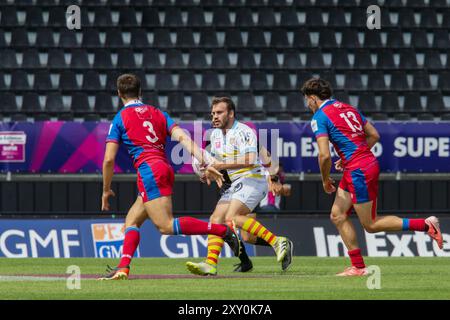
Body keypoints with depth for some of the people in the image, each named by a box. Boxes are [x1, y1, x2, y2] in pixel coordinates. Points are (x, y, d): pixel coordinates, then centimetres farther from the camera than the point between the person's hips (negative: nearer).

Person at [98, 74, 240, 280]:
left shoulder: (120, 118, 7)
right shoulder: (158, 113, 21)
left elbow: (109, 159, 3)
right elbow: (182, 137, 6)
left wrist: (106, 190, 15)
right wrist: (204, 164, -2)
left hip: (149, 169, -8)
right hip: (166, 169, 8)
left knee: (166, 226, -16)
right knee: (131, 221, 15)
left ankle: (223, 230, -23)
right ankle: (123, 267, 0)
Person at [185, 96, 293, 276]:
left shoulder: (243, 132, -13)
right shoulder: (216, 134, 15)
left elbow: (249, 160, -27)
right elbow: (216, 160, 29)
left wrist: (222, 165, -24)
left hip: (251, 179, -9)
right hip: (234, 184, 9)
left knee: (232, 217, -25)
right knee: (216, 220, -2)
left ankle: (277, 242, -22)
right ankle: (211, 264, -7)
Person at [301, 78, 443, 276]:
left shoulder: (319, 117, -9)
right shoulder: (348, 108, 15)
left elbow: (324, 155, -19)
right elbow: (374, 135, 16)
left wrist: (325, 181, -2)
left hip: (359, 171, -9)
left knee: (371, 225, 0)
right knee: (338, 215, 11)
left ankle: (426, 225, -1)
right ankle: (358, 267, 9)